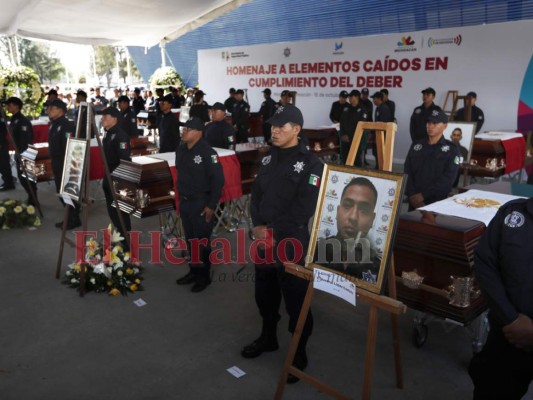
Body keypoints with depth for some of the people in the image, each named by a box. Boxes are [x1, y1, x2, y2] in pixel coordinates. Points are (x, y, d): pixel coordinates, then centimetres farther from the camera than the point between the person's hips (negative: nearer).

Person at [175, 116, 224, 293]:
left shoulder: (207, 152, -17)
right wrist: (180, 197, 17)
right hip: (185, 202, 8)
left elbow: (218, 180, -18)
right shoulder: (181, 150, 6)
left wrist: (211, 206, -18)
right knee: (190, 239, 17)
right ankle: (194, 271, 32)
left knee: (202, 240, 3)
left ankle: (204, 275, 18)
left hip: (201, 203, -7)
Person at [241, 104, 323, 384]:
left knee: (295, 298, 5)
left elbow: (305, 208, -18)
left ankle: (299, 352, 23)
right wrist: (258, 226, -7)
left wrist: (274, 231, -17)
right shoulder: (268, 158, 10)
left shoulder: (310, 163, -12)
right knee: (265, 292, 20)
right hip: (264, 238, 7)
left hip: (291, 241, -7)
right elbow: (256, 193, 9)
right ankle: (268, 337, 41)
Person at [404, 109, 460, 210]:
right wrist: (412, 195, -11)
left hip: (437, 202, -3)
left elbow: (448, 178, -10)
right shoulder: (416, 146, 11)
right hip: (414, 201, 3)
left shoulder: (451, 150, 2)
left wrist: (423, 195, -17)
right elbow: (407, 172, 4)